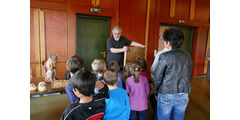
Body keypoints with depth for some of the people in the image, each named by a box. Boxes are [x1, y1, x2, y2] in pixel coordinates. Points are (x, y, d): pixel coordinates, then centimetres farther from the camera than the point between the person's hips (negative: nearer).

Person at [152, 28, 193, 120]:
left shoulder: (164, 56, -15)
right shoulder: (188, 57, 1)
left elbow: (157, 77, -12)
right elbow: (188, 77, 8)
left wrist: (156, 92, 3)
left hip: (167, 95, -5)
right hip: (183, 96, 5)